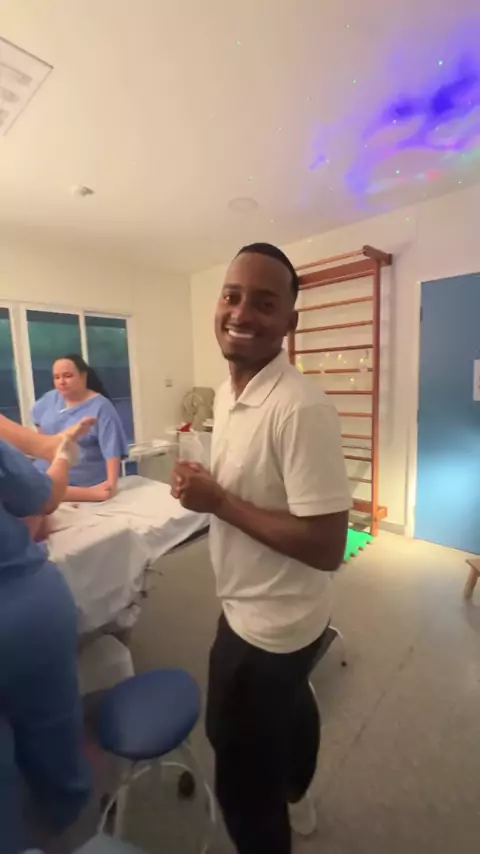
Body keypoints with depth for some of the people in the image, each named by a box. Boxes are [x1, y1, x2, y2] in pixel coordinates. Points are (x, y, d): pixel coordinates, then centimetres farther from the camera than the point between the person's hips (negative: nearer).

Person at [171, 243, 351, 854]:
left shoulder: (300, 409, -30)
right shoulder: (229, 392, 0)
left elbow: (326, 547, -29)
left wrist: (215, 501, -25)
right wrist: (202, 485, -7)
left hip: (270, 620, -9)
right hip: (261, 608, 9)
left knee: (243, 768, 18)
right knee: (290, 707, 34)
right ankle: (294, 800, 65)